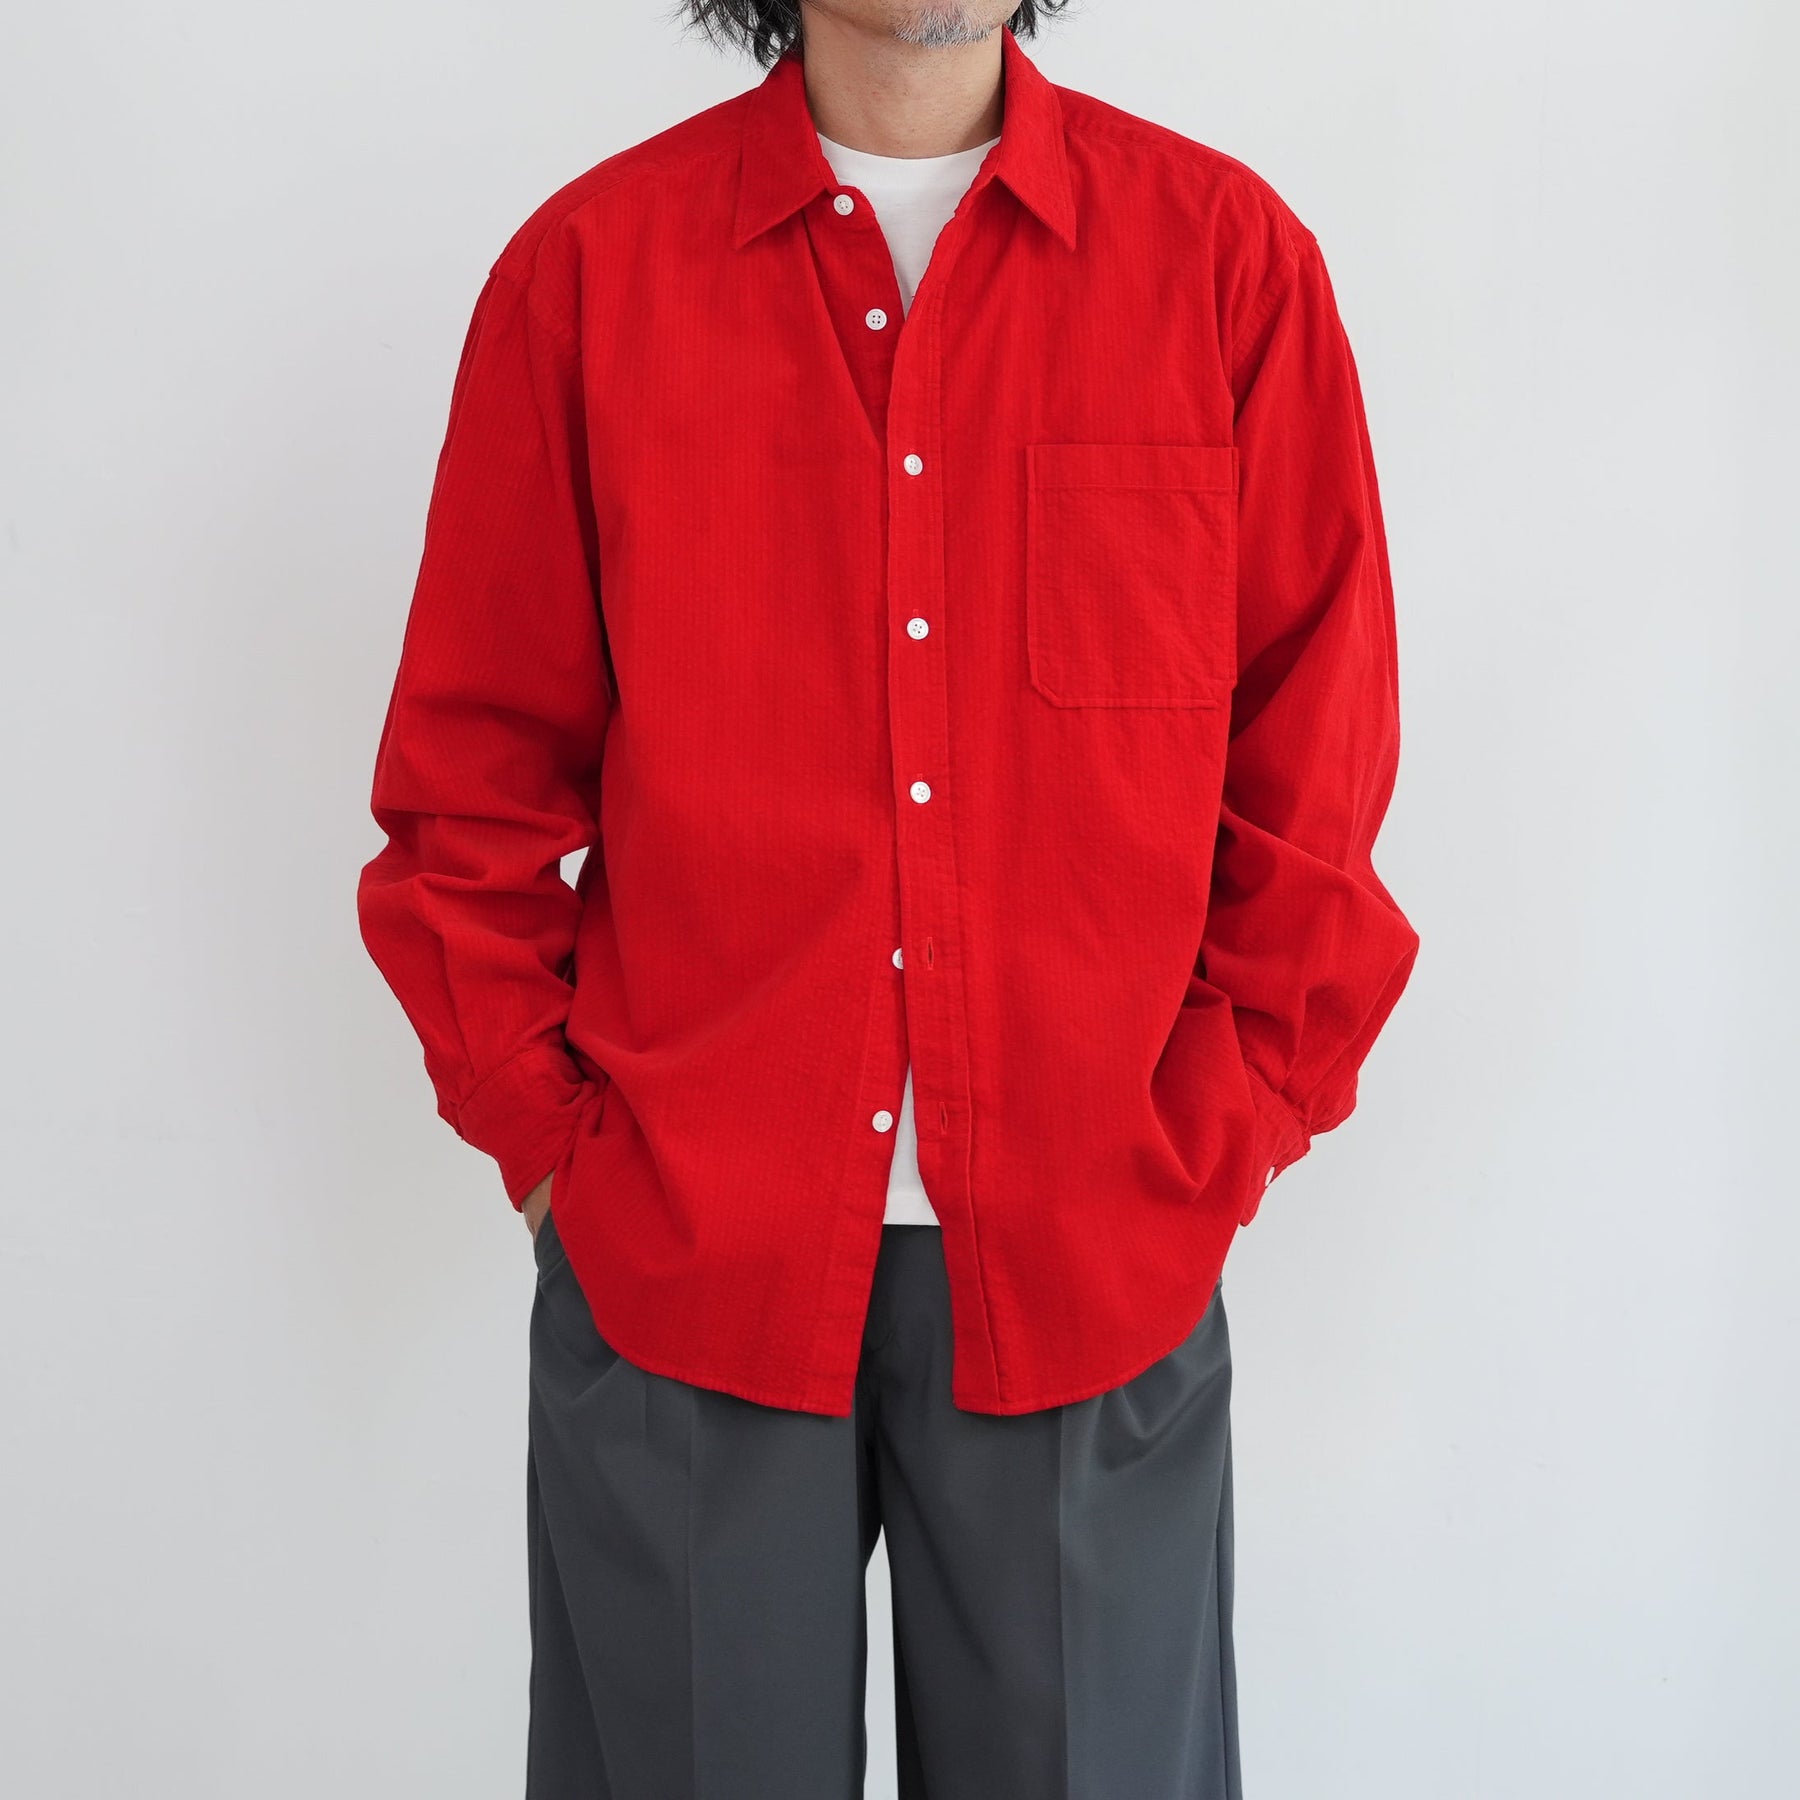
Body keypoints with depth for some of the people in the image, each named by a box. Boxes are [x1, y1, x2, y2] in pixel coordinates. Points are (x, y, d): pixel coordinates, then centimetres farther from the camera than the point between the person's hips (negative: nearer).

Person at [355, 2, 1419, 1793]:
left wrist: (1207, 1158, -1)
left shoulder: (1228, 252, 2)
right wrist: (555, 1152, 0)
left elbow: (1312, 787, 3)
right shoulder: (588, 264, 2)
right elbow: (474, 779, 5)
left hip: (1091, 1269, 1)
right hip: (678, 1253, 0)